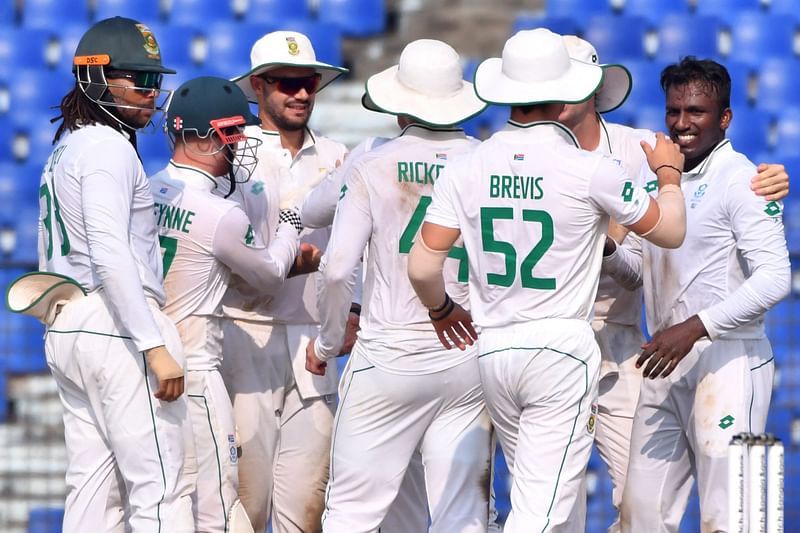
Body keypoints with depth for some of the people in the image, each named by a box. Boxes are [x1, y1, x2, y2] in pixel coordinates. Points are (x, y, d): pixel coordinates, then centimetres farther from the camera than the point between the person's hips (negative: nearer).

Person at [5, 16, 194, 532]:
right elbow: (110, 255, -20)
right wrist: (155, 346, -23)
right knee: (162, 488, -10)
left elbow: (50, 259, 22)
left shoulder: (64, 150, 19)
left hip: (65, 327, 10)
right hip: (117, 324, -10)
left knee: (93, 489, 9)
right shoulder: (108, 146, -10)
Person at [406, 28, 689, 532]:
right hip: (563, 348, -5)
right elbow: (670, 231, 4)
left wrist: (441, 310, 17)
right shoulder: (591, 170, -9)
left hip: (493, 350, 5)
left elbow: (423, 267, -4)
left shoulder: (466, 169, 0)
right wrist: (669, 173, 23)